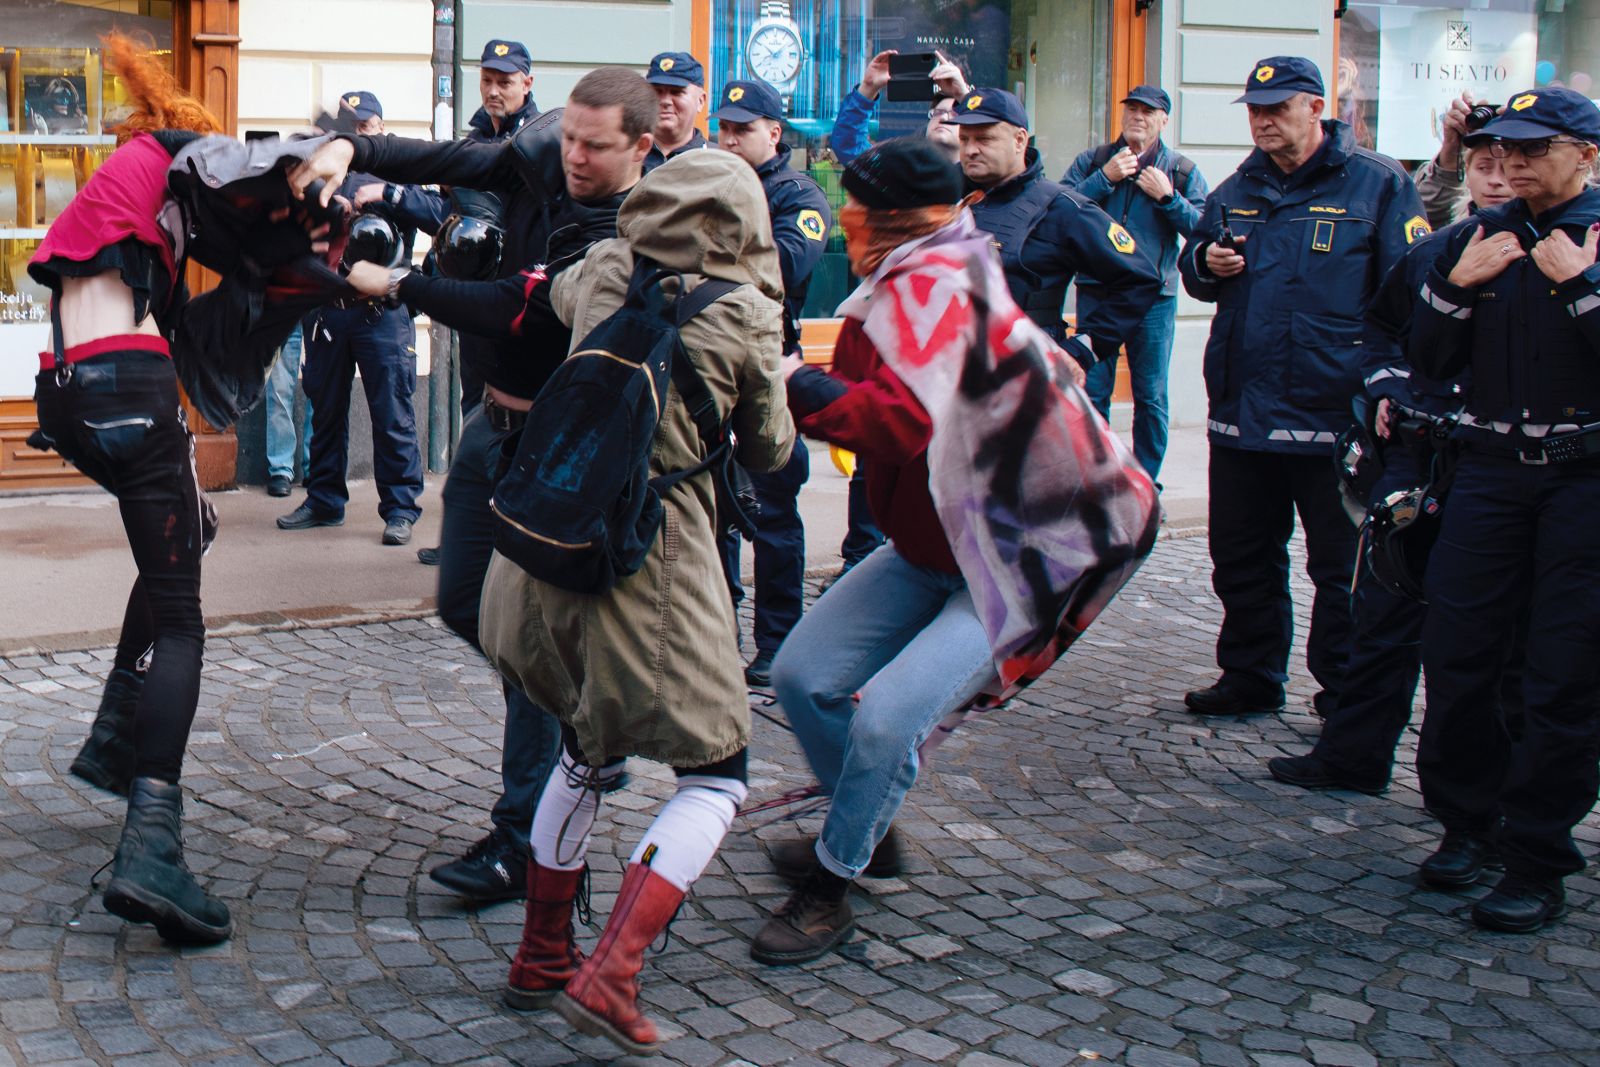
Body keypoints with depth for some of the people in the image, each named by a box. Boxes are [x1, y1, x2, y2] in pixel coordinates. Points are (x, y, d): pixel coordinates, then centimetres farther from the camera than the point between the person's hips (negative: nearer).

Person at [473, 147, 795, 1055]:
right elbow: (770, 453, 8)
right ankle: (610, 975, -9)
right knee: (715, 777, 6)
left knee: (591, 749, 25)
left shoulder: (601, 272, 7)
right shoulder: (746, 315, -4)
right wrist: (775, 380, 26)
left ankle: (542, 960, 29)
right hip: (653, 556, -6)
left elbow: (556, 297, 32)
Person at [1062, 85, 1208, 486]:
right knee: (1092, 390, 3)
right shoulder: (1092, 162, 8)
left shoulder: (1183, 171, 7)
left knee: (1151, 396, 3)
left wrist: (1167, 197, -13)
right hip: (1096, 291, 0)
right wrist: (1106, 177, -13)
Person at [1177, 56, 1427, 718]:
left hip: (1333, 413, -5)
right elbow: (1193, 270, 25)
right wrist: (1206, 262, 1)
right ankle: (1250, 679, 27)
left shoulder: (1377, 184, -2)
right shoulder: (1238, 191, 14)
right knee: (1242, 559, 13)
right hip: (1242, 409, 6)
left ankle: (1344, 697, 15)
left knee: (1342, 566, 4)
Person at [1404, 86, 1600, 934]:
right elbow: (1431, 360, 9)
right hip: (1491, 470, 4)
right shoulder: (1479, 237, 11)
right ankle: (1468, 823, 22)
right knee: (1456, 654, 4)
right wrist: (1457, 283, -5)